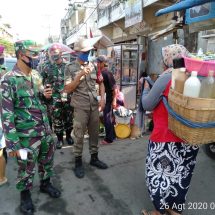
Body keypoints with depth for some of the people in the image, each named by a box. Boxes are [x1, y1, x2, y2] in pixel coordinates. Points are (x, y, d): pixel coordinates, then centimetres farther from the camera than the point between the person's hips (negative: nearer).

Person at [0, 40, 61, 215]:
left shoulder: (36, 75, 5)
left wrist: (44, 95, -6)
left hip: (45, 130, 6)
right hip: (27, 135, -6)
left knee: (47, 160, 22)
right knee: (27, 168, 13)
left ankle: (45, 184, 47)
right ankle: (25, 195, 38)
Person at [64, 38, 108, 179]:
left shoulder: (93, 66, 8)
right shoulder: (71, 68, -4)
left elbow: (101, 82, 15)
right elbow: (68, 89, -10)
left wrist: (102, 98, 0)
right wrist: (80, 75, -18)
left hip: (94, 106, 4)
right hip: (81, 107, -4)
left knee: (94, 133, 14)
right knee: (79, 135, 4)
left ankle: (94, 158, 31)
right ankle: (78, 163, 20)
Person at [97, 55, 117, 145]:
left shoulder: (107, 73, -16)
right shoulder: (101, 73, 10)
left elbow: (114, 87, -19)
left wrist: (114, 100, -23)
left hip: (108, 99, -9)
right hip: (104, 99, 9)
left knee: (107, 119, -2)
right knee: (109, 118, 17)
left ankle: (108, 138, 9)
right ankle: (112, 135, 30)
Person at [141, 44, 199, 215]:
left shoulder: (167, 77, -15)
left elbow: (147, 105, -10)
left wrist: (146, 89, 8)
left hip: (166, 137, -7)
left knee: (159, 174, 11)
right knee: (181, 175, 21)